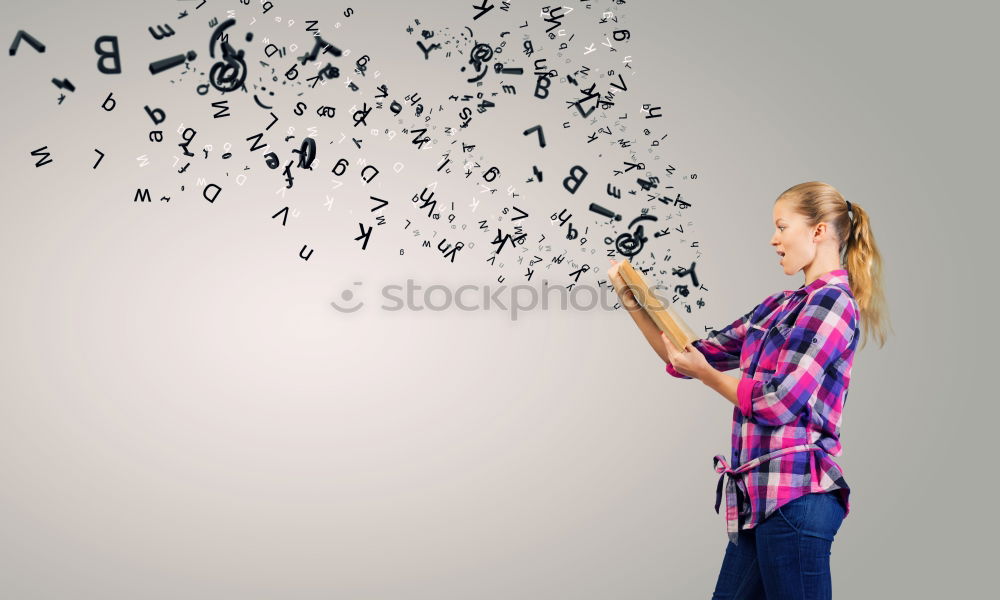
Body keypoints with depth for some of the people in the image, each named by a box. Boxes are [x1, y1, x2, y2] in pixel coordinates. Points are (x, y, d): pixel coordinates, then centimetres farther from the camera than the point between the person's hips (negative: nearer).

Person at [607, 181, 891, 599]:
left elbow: (779, 401, -15)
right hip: (760, 492, 8)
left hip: (794, 494, -8)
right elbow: (693, 357, 16)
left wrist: (705, 373, -3)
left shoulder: (834, 302, -8)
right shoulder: (778, 306, 16)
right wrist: (633, 302, 9)